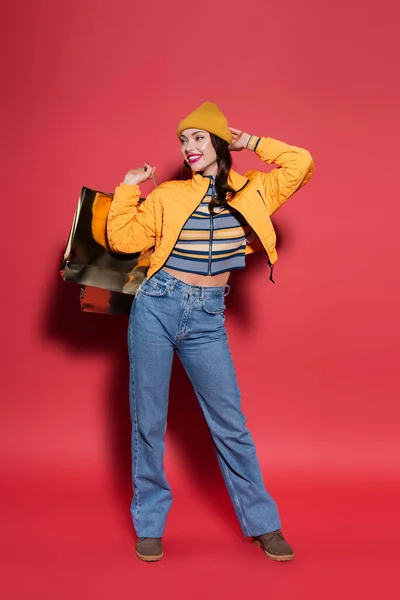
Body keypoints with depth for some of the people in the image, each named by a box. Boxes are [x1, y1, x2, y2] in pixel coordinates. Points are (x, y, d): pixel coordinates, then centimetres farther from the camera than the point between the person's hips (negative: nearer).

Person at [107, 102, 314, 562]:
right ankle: (149, 524, 20)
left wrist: (252, 142, 6)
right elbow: (122, 239, 4)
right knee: (147, 420, 5)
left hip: (207, 320, 0)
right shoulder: (168, 196, 5)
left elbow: (301, 163, -1)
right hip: (156, 307, 0)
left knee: (230, 422, 4)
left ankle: (262, 523, 18)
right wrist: (128, 188, 3)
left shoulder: (251, 191, 6)